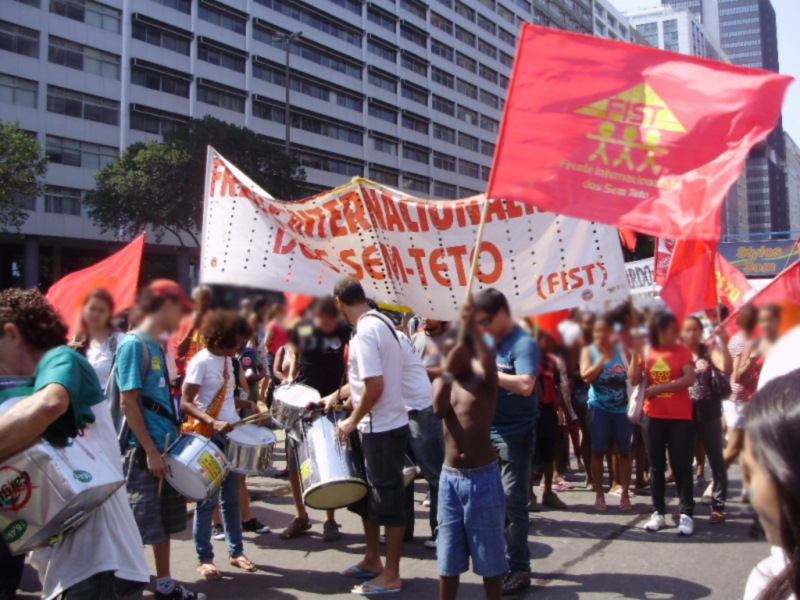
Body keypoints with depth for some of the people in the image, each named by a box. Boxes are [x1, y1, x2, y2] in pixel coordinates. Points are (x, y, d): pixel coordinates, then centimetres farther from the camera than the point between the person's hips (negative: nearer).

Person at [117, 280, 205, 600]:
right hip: (144, 452, -9)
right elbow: (128, 402, -19)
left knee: (165, 521, 17)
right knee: (138, 526, -1)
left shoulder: (157, 345, 12)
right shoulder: (133, 344, -14)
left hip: (166, 447, 9)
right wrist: (150, 451, -19)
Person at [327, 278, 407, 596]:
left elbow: (374, 386, -26)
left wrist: (352, 421, -14)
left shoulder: (364, 332, -21)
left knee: (387, 499, 1)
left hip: (382, 429, -10)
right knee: (368, 494, 20)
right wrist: (338, 396, 23)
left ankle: (391, 576, 13)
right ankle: (372, 559, 33)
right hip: (386, 424, 10)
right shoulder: (381, 321, 9)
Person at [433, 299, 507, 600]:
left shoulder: (484, 380, -4)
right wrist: (447, 371, -23)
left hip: (483, 477, -3)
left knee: (489, 551, 7)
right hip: (450, 477, 4)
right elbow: (439, 410, -14)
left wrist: (472, 327, -36)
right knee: (448, 555, 11)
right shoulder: (441, 382, 7)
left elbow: (490, 366, -28)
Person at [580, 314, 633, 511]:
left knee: (624, 451, 6)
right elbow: (586, 376, -15)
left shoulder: (621, 349, 1)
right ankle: (599, 495, 13)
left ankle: (625, 494, 15)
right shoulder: (589, 351, 0)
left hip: (622, 407, 1)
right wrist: (602, 358, -14)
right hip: (599, 407, -1)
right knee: (598, 451, 3)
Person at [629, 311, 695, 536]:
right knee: (656, 466, 8)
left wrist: (659, 388, -15)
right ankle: (658, 513, 16)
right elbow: (634, 380, -2)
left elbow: (689, 379, -15)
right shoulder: (647, 352, 5)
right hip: (653, 417, 3)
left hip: (680, 417, -3)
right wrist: (636, 353, -11)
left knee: (682, 466, -2)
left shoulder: (682, 351, -2)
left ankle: (686, 514, 2)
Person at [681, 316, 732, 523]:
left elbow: (727, 368, -19)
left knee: (716, 460, 3)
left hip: (708, 413, -2)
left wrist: (723, 342, -24)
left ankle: (718, 507, 11)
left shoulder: (709, 351, 0)